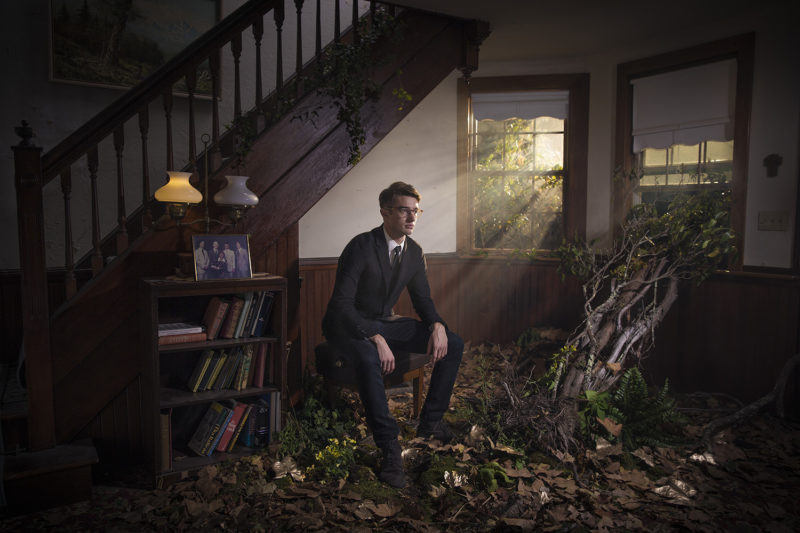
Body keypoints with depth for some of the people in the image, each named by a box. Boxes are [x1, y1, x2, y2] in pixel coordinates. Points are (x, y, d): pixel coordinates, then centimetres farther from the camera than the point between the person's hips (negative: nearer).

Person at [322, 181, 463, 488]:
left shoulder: (414, 252, 2)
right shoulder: (360, 247, -21)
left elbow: (422, 299, 9)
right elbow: (341, 305, -26)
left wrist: (437, 325, -13)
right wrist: (376, 339, -37)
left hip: (385, 322, 7)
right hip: (348, 325, -7)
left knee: (454, 345, -4)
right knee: (368, 358, -42)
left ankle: (430, 422, 8)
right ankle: (389, 448, -30)